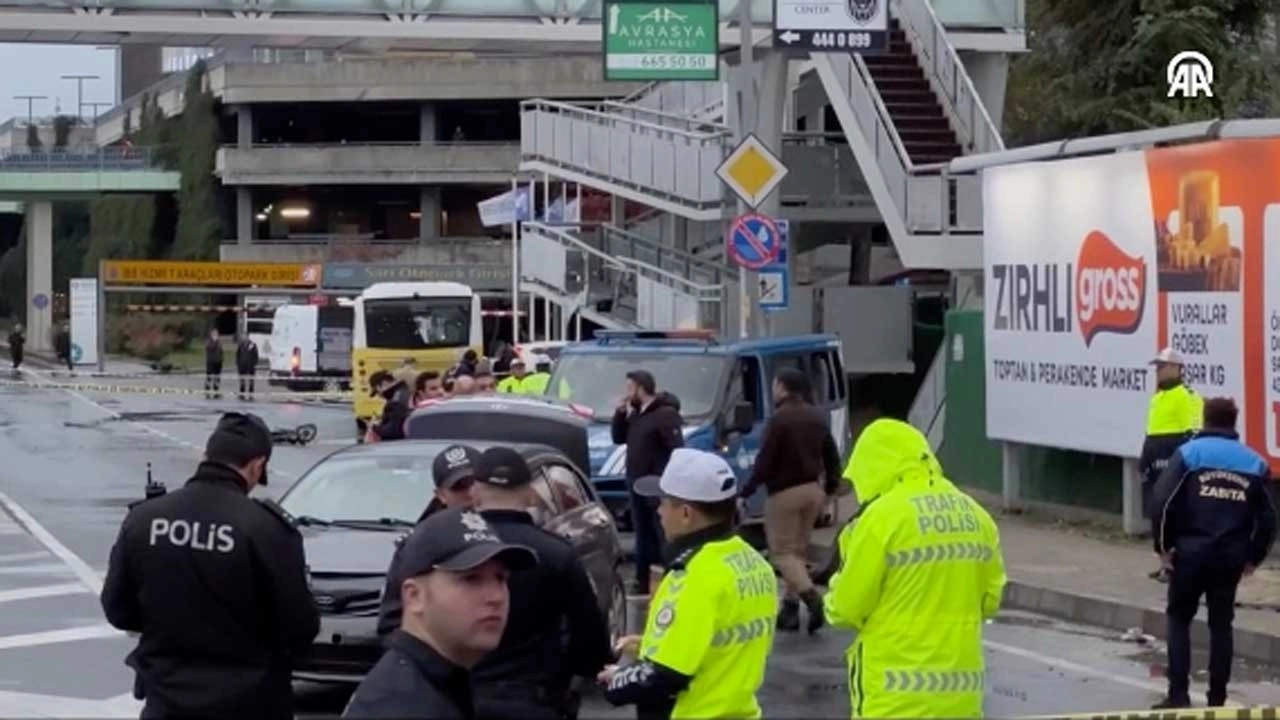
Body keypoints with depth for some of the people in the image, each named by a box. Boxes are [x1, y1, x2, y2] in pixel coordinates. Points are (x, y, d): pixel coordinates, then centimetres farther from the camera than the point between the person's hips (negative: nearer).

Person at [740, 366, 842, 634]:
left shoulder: (780, 418, -16)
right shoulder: (817, 417, 8)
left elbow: (765, 461, -18)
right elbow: (832, 455, 13)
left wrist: (748, 490, -10)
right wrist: (830, 487, 22)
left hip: (785, 492, -8)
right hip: (813, 489, 8)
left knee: (782, 552, -2)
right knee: (799, 550, 15)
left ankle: (812, 598, -21)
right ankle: (790, 606, 16)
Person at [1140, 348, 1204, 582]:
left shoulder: (1186, 396, -11)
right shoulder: (1158, 396, 19)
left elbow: (1192, 433, -17)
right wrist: (1144, 456, 25)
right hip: (1156, 463, 10)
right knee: (1157, 513, 11)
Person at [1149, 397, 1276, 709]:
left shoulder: (1189, 453, -2)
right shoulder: (1253, 463, 8)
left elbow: (1162, 501, -11)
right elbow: (1267, 518, 6)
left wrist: (1164, 545, -2)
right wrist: (1254, 557, 15)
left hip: (1190, 552, -2)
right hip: (1231, 557, 2)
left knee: (1179, 618, 11)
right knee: (1221, 623, 14)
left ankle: (1179, 694, 1)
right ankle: (1217, 699, 13)